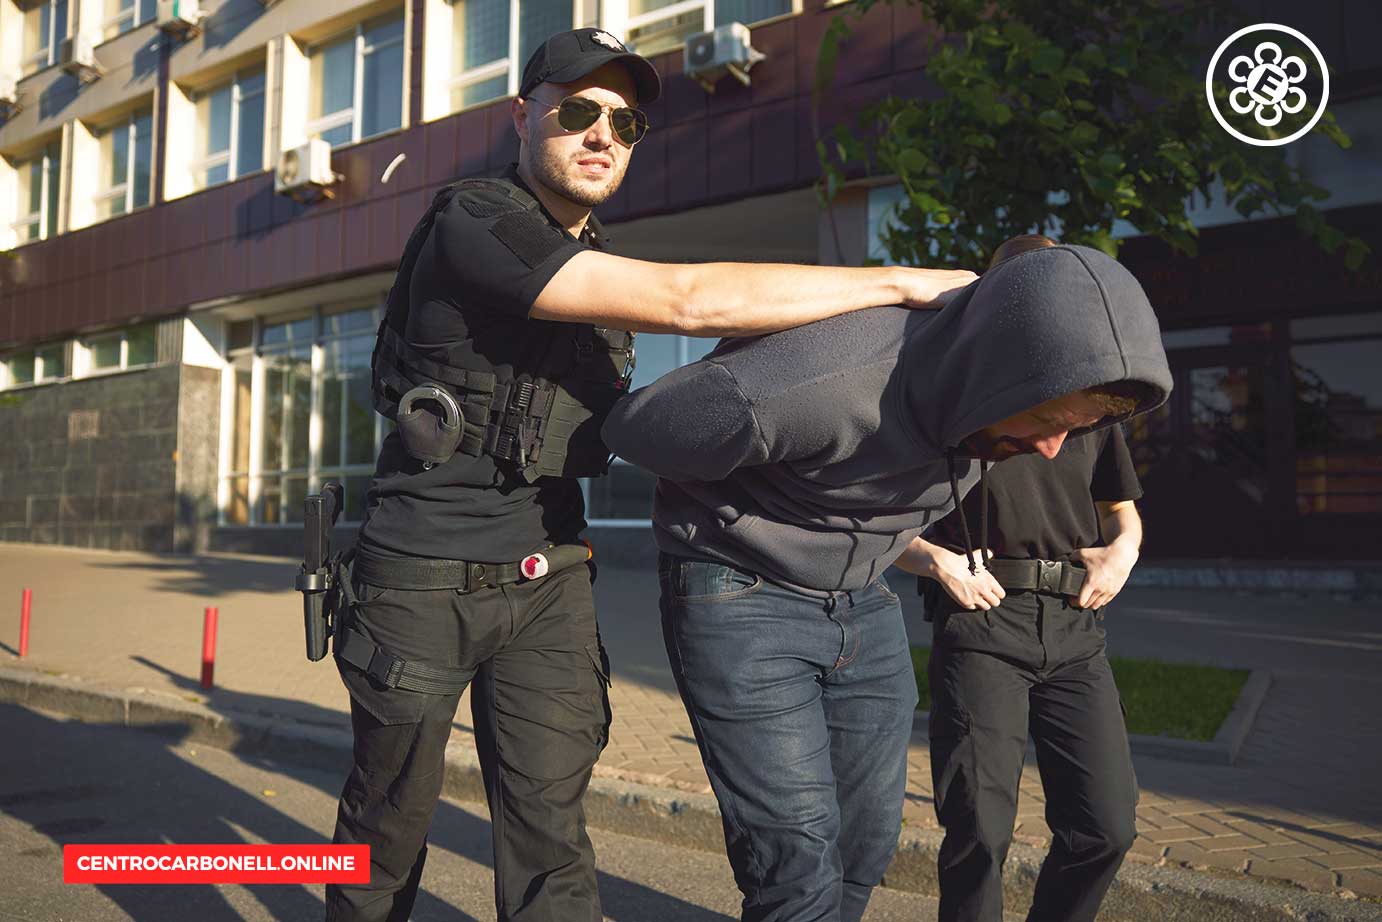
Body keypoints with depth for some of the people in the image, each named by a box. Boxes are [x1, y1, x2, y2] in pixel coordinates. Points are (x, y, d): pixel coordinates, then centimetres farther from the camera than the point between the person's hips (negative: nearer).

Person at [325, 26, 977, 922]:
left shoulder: (597, 259, 11)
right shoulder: (475, 226, -16)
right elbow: (688, 301, -26)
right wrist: (902, 281, -20)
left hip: (548, 574, 6)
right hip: (426, 576, -5)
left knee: (550, 830, 3)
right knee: (390, 819, 12)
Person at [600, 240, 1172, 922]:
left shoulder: (976, 397, -9)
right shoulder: (828, 381, -32)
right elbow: (634, 425, -19)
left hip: (863, 606, 7)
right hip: (740, 601, -6)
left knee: (867, 842, 10)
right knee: (798, 865, -9)